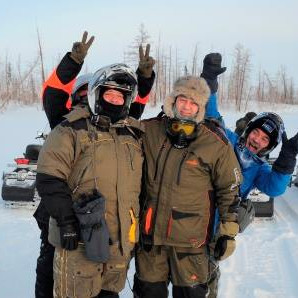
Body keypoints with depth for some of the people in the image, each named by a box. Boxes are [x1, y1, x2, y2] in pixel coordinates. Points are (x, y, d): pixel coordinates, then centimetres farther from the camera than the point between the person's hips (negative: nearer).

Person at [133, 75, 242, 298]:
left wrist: (229, 231, 1)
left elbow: (229, 189, 0)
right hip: (150, 232, 3)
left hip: (191, 238, -2)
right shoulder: (150, 131, -2)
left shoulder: (216, 143, -8)